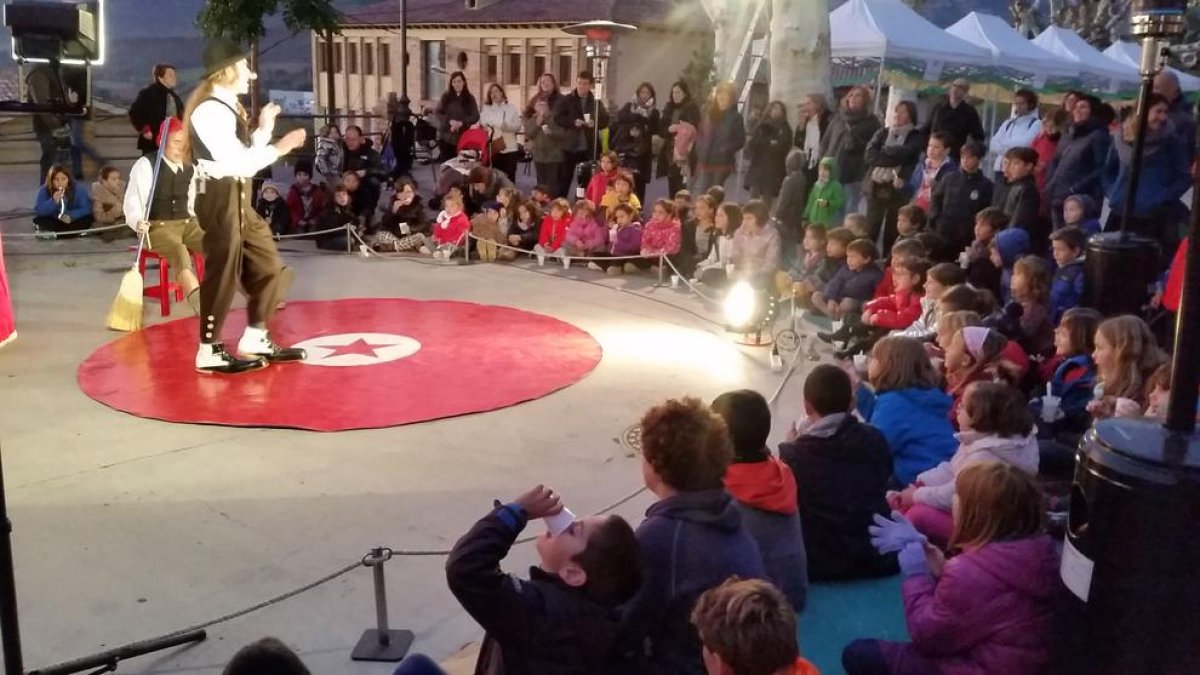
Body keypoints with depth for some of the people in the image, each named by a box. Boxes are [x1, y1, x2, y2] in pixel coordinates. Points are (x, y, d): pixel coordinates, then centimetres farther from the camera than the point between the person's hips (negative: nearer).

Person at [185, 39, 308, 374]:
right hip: (221, 199, -10)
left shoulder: (227, 107, 17)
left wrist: (264, 129, 9)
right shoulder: (211, 110, -15)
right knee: (223, 273, -4)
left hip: (238, 199, 10)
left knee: (268, 267, 13)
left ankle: (254, 340, 23)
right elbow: (235, 163, -23)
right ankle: (209, 352, 7)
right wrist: (278, 148, -19)